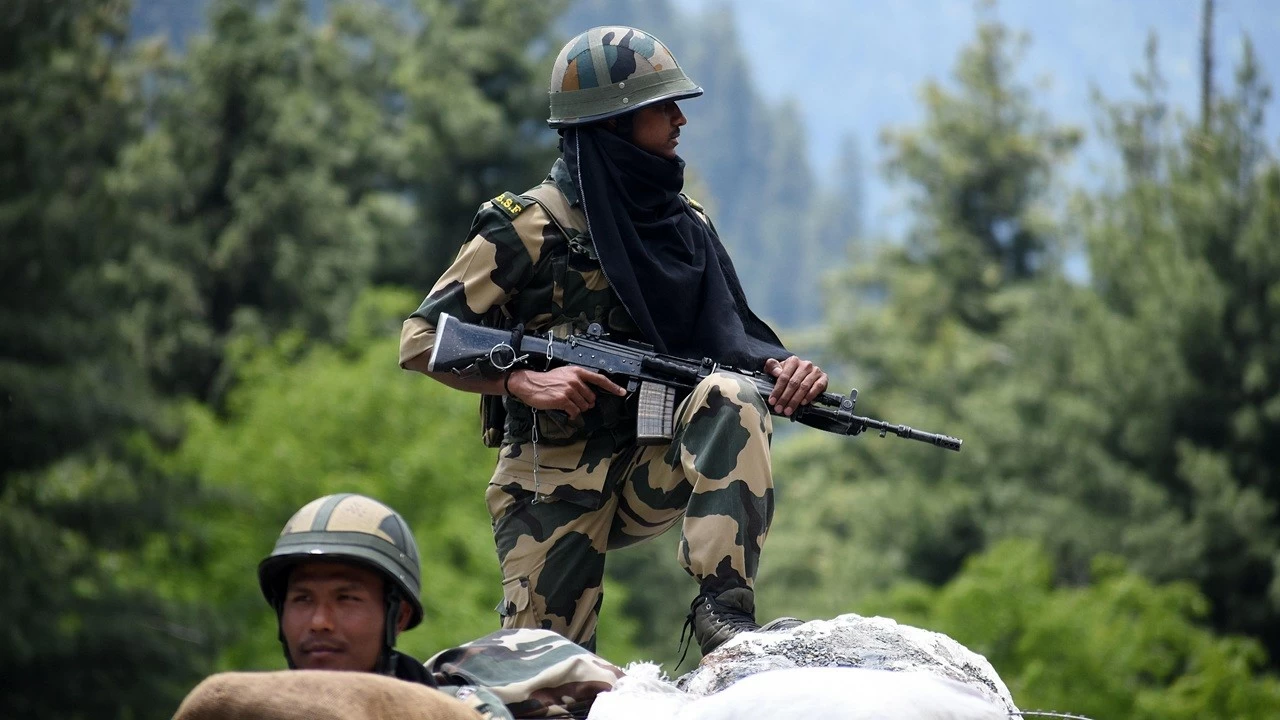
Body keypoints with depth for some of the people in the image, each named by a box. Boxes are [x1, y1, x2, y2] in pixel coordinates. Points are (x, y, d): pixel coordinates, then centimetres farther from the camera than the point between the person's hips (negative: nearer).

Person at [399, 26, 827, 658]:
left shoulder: (685, 224, 10)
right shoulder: (530, 227, -7)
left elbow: (726, 337, 9)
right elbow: (421, 340, -8)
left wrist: (779, 367, -14)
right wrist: (524, 381, -22)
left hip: (653, 470, 4)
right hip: (552, 486, -4)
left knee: (732, 394, -25)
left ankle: (725, 616, -30)